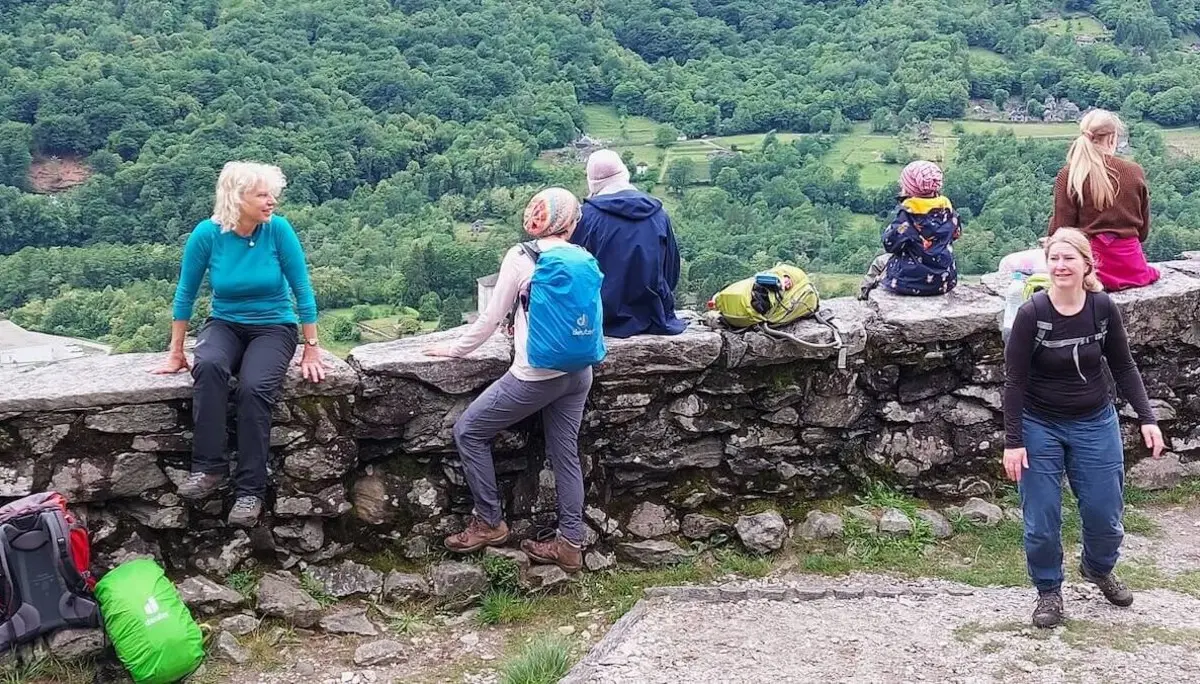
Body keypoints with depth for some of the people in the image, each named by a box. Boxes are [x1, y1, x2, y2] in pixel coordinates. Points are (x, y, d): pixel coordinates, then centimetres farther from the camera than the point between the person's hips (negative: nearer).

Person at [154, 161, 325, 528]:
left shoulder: (278, 229, -14)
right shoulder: (207, 233, -12)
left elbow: (302, 290, -7)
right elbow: (186, 293, -1)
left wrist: (311, 349, -6)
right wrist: (176, 353, 3)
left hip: (274, 327, -1)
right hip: (225, 325, 1)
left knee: (253, 387, -31)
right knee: (208, 365, -34)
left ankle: (251, 490, -22)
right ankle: (209, 468, -27)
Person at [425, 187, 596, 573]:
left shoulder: (520, 257, -8)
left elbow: (492, 317, -3)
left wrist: (455, 349, 11)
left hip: (537, 374, -6)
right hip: (579, 371, 6)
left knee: (468, 430, 8)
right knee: (565, 453, 13)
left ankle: (489, 523, 10)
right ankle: (571, 543, 15)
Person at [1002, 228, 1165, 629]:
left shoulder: (1103, 309, -9)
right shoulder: (1032, 314, -18)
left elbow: (1123, 367, 3)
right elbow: (1015, 381, -13)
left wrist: (1146, 418, -3)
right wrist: (1013, 441, -15)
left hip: (1095, 425, 3)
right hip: (1041, 429, -2)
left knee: (1105, 513, 10)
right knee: (1041, 520, 1)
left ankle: (1098, 569, 41)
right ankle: (1049, 591, 24)